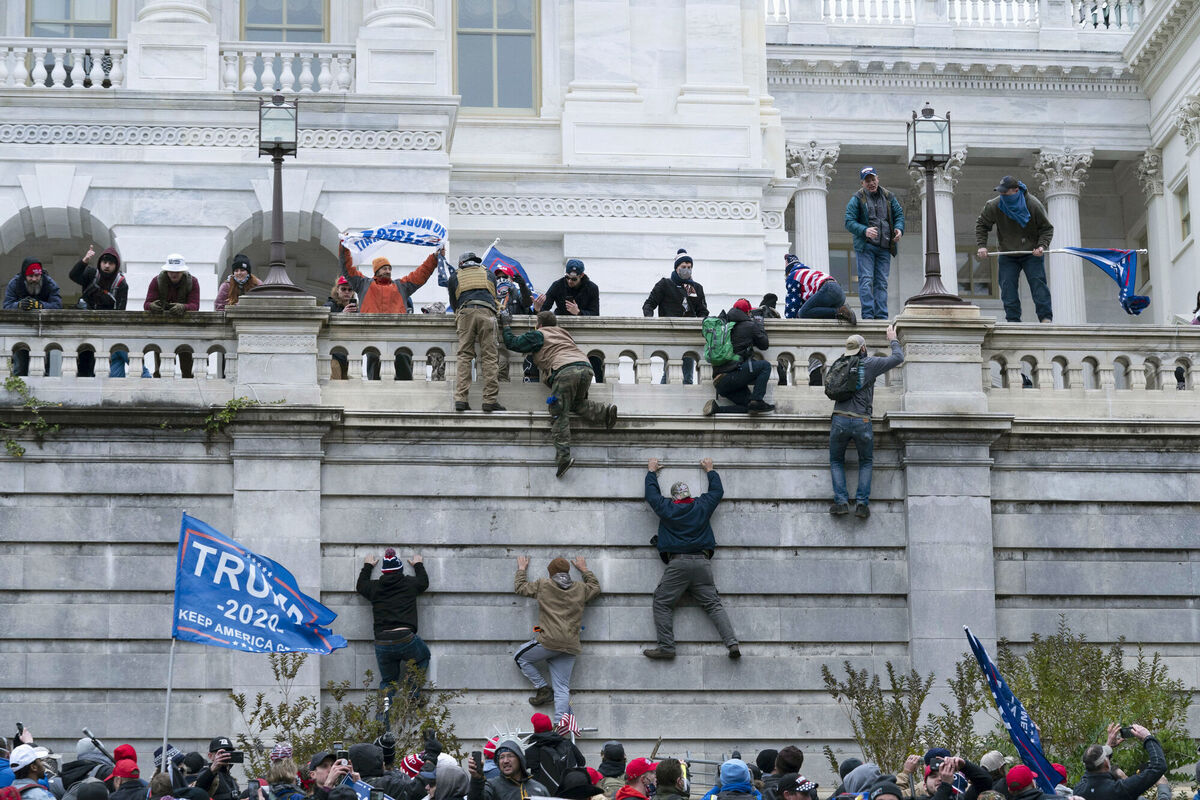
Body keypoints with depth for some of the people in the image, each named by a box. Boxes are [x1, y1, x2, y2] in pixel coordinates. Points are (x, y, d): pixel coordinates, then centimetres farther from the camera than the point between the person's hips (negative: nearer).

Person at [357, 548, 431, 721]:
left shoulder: (374, 588, 10)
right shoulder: (409, 583, 7)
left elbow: (360, 585, 34)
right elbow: (424, 582, 31)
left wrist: (367, 566, 49)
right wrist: (418, 565, 48)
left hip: (382, 645, 2)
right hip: (406, 640, -2)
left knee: (388, 680, 20)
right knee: (424, 656, 30)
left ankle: (386, 704, -10)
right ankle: (412, 689, 8)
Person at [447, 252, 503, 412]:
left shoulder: (455, 277, 25)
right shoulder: (489, 275, 28)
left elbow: (453, 303, 27)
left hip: (465, 313, 0)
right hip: (487, 312, 0)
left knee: (464, 356, -1)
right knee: (489, 356, -3)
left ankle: (460, 399, -12)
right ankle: (490, 399, -11)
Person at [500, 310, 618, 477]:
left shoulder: (538, 335, 17)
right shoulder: (563, 333, 35)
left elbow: (511, 343, 20)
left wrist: (506, 325, 35)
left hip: (566, 369, -6)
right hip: (586, 367, 6)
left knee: (560, 413, -5)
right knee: (576, 403, 27)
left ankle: (563, 456, -17)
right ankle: (604, 412, 1)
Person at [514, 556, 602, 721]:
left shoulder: (543, 585, 4)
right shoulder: (580, 589, 14)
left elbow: (520, 587, 21)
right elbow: (596, 588, 36)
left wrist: (521, 569, 37)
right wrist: (585, 570, 47)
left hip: (549, 641, -4)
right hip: (570, 647, 4)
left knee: (520, 657, 20)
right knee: (562, 689, 4)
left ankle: (543, 689, 12)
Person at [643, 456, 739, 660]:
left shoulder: (666, 508, 6)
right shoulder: (702, 505, 10)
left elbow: (651, 493, 24)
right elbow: (718, 491, 29)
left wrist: (652, 471, 40)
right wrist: (710, 470, 44)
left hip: (677, 563, -3)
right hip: (702, 562, 3)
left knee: (662, 603, 3)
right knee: (713, 604, 3)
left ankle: (666, 646, -8)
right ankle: (732, 643, -10)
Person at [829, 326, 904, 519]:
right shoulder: (869, 364, -1)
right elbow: (898, 358, 5)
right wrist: (893, 339, 22)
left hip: (839, 420, 2)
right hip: (861, 422, -2)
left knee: (836, 461, 17)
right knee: (866, 462, 17)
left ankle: (841, 501, 0)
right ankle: (862, 503, 2)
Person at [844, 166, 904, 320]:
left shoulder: (888, 197, 12)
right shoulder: (857, 199, 0)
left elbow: (899, 214, 16)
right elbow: (849, 222, -6)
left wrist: (899, 229, -6)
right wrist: (865, 231, -23)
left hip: (884, 247, 4)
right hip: (865, 246, -4)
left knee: (882, 282, 4)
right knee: (866, 280, -10)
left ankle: (881, 316, 5)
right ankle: (868, 315, -12)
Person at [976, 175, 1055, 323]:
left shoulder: (1034, 205, -15)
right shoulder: (994, 206, -11)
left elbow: (1047, 228, -4)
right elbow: (981, 225, 5)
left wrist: (1042, 246, -20)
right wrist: (981, 245, -7)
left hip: (1032, 254, -2)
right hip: (1008, 255, 2)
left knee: (1038, 283, -11)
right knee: (1008, 288, -6)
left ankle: (1046, 318, -9)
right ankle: (1013, 320, -2)